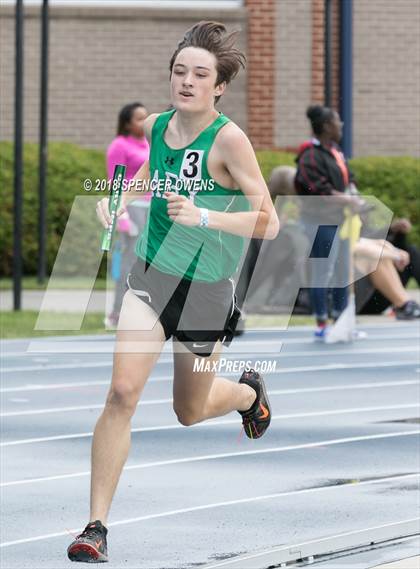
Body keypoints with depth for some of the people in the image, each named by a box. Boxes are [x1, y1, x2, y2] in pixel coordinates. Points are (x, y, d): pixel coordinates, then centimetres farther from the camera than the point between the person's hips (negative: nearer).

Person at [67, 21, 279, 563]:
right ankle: (97, 525, -14)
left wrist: (202, 216, -32)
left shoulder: (228, 139, -18)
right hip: (150, 275, 3)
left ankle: (248, 392, 53)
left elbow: (267, 223, -19)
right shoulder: (157, 125, -2)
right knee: (123, 391, -17)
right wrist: (122, 192, 5)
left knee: (190, 412, 17)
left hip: (206, 290, -3)